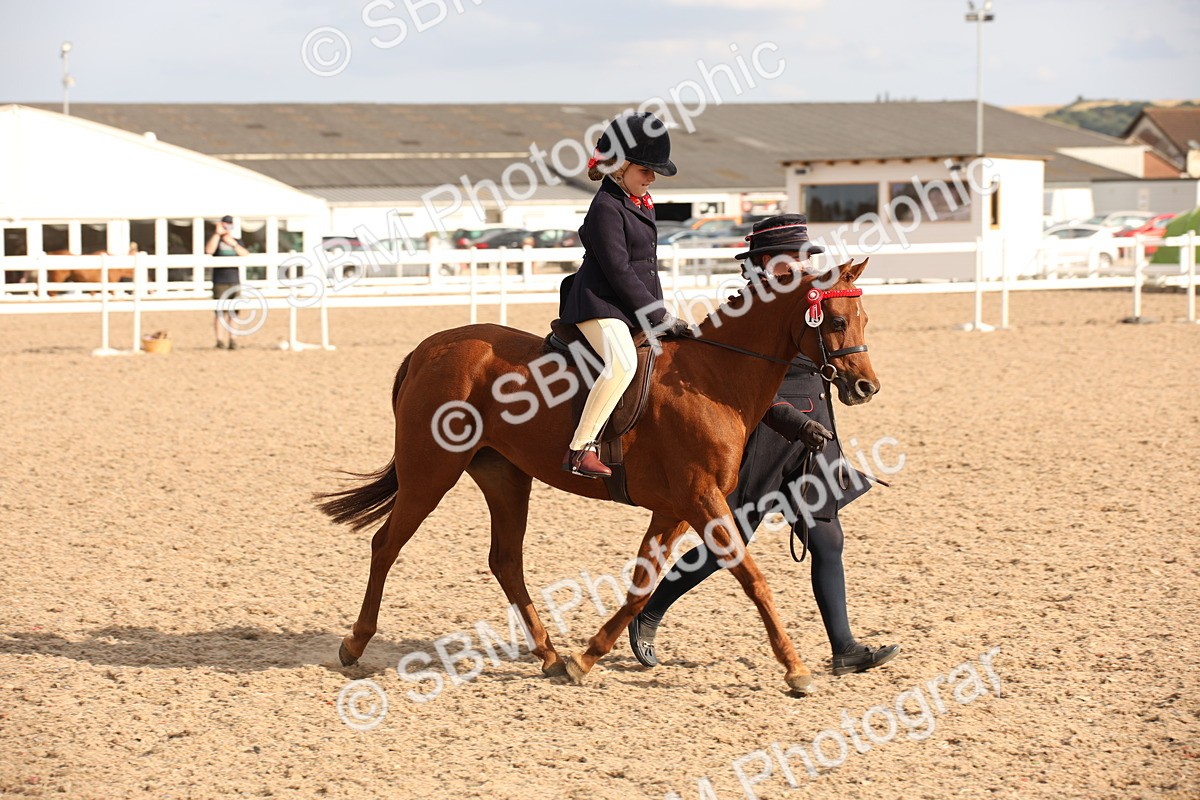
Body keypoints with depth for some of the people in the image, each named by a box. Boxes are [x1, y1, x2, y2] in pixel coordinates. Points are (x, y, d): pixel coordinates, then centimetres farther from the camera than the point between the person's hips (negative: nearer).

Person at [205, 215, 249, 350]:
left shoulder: (237, 242, 15)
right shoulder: (216, 240, 4)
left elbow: (247, 256, -2)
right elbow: (209, 250, -18)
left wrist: (234, 244, -14)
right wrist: (217, 233, -20)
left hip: (234, 282, 3)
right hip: (219, 282, -3)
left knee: (232, 313, 1)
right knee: (219, 313, -6)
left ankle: (231, 340, 4)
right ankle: (218, 340, -3)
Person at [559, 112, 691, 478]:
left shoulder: (638, 203, 17)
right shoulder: (607, 208, -14)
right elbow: (619, 272, -18)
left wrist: (663, 317, 18)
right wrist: (661, 317, -16)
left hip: (635, 309, 11)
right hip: (602, 307, -11)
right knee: (623, 361, -36)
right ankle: (579, 448, -39)